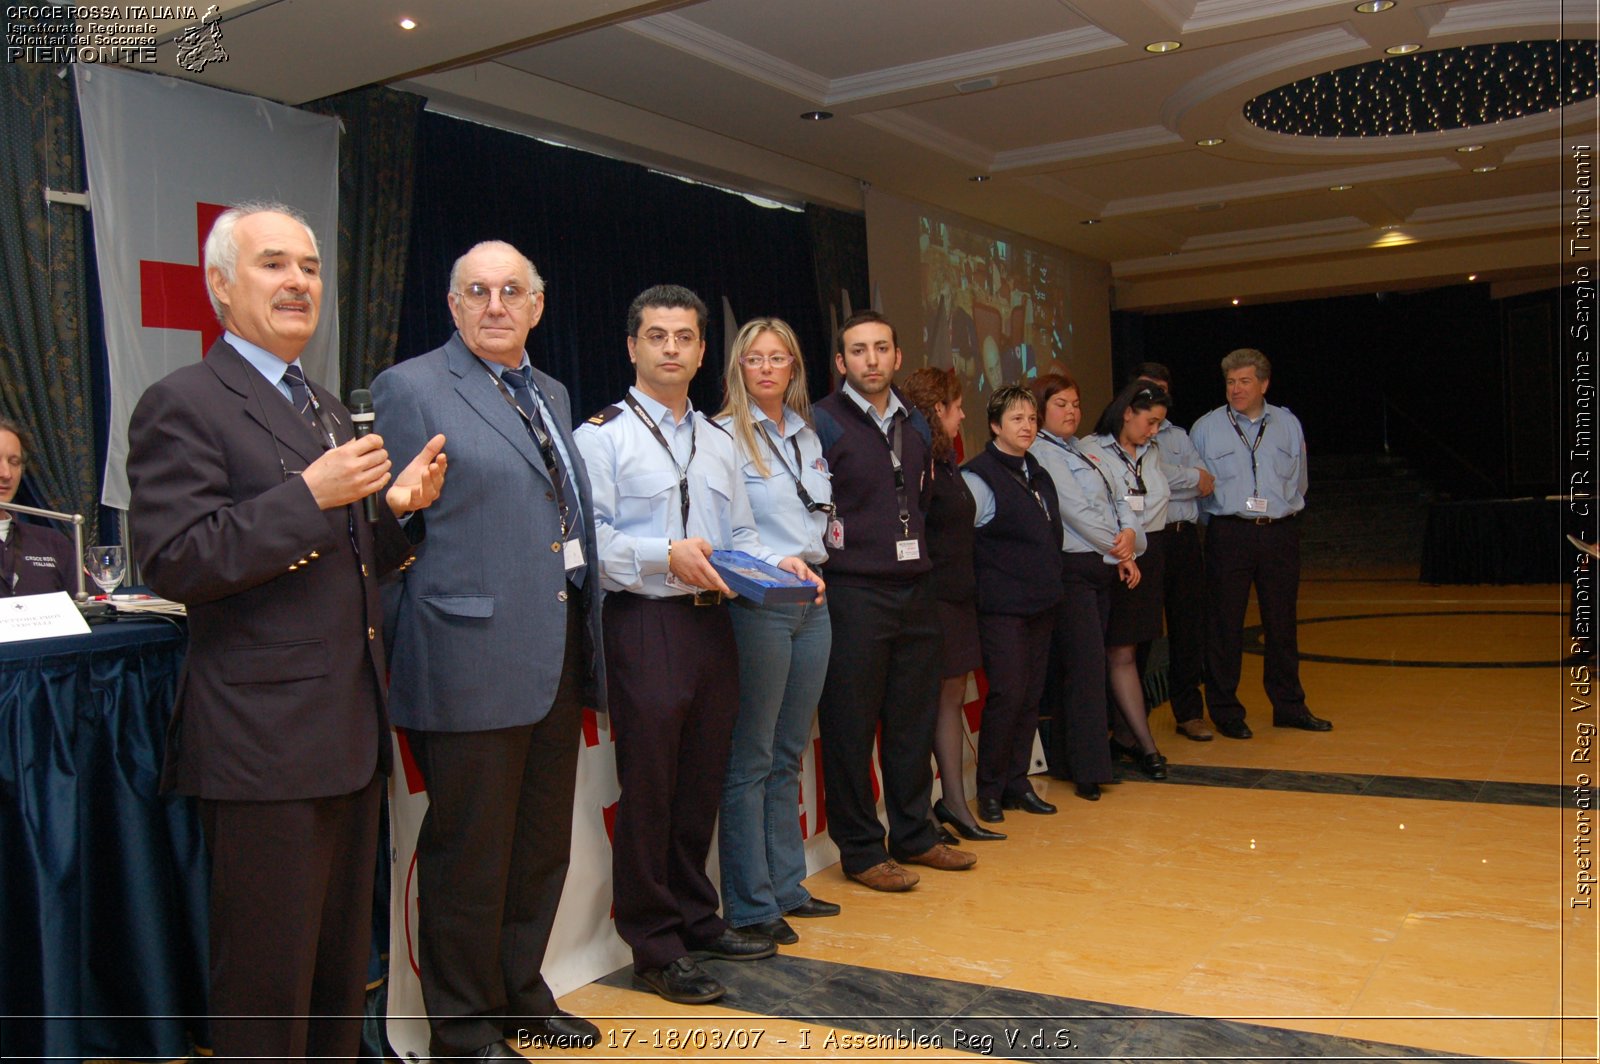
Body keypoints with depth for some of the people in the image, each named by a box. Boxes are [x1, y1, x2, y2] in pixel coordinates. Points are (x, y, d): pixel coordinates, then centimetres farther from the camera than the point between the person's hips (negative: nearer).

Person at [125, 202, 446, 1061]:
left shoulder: (325, 407, 17)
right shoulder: (184, 403, -8)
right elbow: (173, 564, -18)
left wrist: (394, 508, 3)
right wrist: (308, 496, -22)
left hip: (349, 733, 8)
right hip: (264, 742, -8)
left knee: (342, 966, 19)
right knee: (266, 981, 4)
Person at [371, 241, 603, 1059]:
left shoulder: (551, 395, 16)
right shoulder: (411, 388, -6)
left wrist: (586, 638, 16)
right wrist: (401, 654, -12)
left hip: (558, 654, 7)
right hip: (473, 660, -7)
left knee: (542, 844, 17)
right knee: (470, 853, 5)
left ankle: (520, 996, 35)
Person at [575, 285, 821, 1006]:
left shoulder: (719, 443, 20)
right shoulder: (602, 436, -2)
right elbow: (590, 540, -12)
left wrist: (778, 563, 0)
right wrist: (665, 555, -21)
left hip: (713, 623, 6)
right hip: (646, 624, -6)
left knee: (702, 781, 14)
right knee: (648, 786, 0)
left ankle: (696, 919, 30)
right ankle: (654, 947, 13)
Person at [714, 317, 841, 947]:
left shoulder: (808, 436, 15)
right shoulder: (724, 436, -7)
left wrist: (817, 555, 7)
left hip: (812, 603, 7)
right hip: (757, 605, -7)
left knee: (788, 755, 14)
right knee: (751, 760, -1)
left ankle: (786, 885, 25)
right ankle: (750, 905, 8)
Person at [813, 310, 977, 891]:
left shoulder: (915, 424, 14)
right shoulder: (822, 422, -5)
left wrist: (918, 555, 17)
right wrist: (841, 545, -11)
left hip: (915, 589, 6)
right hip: (854, 593, -6)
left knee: (914, 718, 13)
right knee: (851, 725, 1)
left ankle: (914, 834, 27)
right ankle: (860, 850, 13)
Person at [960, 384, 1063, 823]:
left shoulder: (1039, 476, 15)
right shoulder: (978, 475, -9)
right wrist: (980, 585, -12)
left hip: (1041, 603, 7)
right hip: (1001, 606, -7)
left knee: (1031, 696, 9)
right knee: (1007, 693, -8)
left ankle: (1018, 783, 19)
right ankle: (990, 789, 5)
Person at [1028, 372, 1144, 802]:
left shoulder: (1084, 453, 21)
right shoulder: (1037, 452, -7)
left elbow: (1118, 501, 15)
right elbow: (1073, 509, -12)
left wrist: (1130, 534, -6)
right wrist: (1119, 549, -5)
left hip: (1104, 570, 8)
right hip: (1071, 569, -8)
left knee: (1085, 666, 9)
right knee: (1085, 665, -10)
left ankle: (1068, 761, 17)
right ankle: (1088, 770, -6)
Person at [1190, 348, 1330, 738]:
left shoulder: (1288, 424, 9)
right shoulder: (1205, 428, 2)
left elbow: (1298, 483, 16)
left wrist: (1279, 513, 9)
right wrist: (1219, 522, 4)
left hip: (1280, 533, 3)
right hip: (1228, 535, -2)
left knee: (1282, 622, 9)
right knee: (1225, 625, 0)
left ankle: (1289, 706, 22)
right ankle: (1225, 711, 10)